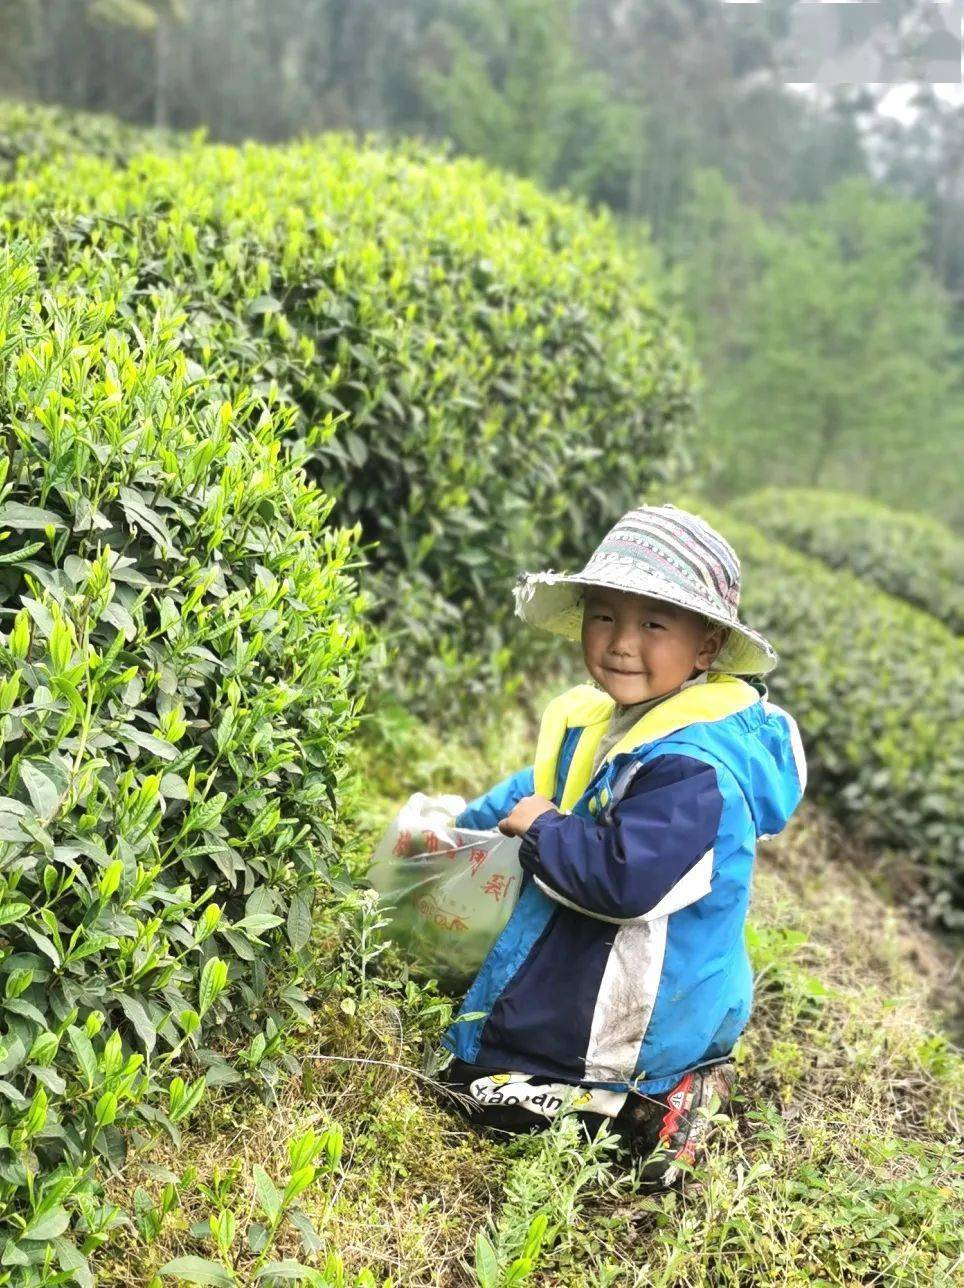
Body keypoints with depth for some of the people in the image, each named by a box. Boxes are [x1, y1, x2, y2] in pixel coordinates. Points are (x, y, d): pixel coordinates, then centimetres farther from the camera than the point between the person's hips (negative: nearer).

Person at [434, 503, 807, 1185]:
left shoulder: (693, 766, -30)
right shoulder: (601, 719, -1)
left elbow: (625, 879, -38)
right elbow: (542, 785, 20)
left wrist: (540, 829, -23)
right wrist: (466, 822, 20)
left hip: (645, 999, -10)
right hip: (578, 951, 10)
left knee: (475, 1076, -7)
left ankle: (650, 1105, -2)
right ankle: (656, 1077, 20)